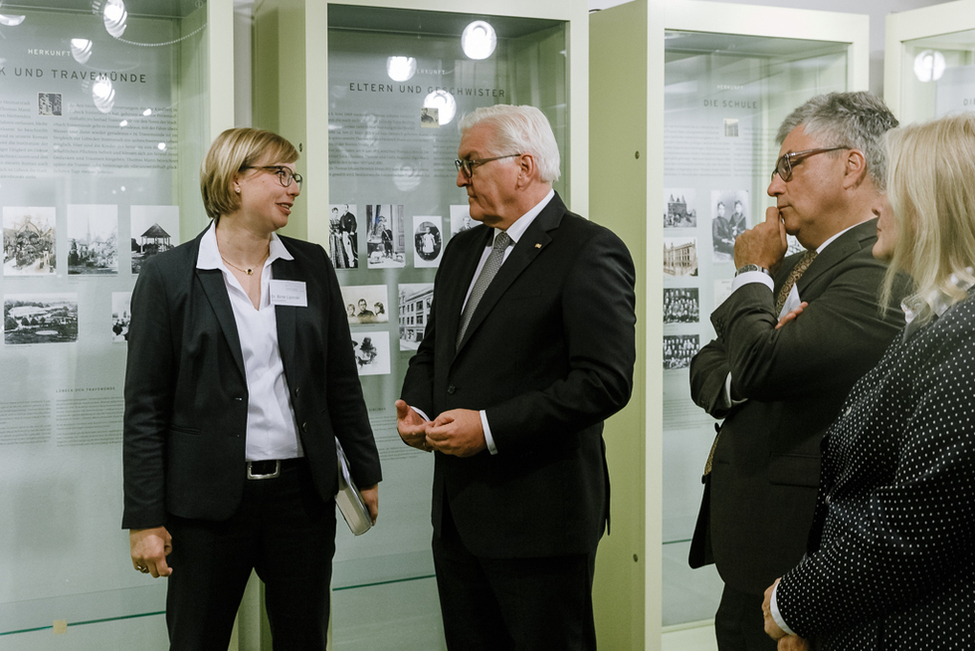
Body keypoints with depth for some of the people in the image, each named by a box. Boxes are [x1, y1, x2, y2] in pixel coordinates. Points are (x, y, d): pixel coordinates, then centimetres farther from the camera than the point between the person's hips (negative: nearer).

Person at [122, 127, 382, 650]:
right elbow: (145, 407, -4)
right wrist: (145, 520, -6)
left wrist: (367, 474, 12)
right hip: (209, 499, -3)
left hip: (303, 491, 3)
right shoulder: (169, 275, -4)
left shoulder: (311, 266, 7)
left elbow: (341, 381, 11)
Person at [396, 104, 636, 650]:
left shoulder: (590, 252, -11)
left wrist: (490, 427, -21)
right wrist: (417, 410, 2)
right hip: (457, 514, 8)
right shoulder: (463, 250, 15)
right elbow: (432, 352, 24)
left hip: (539, 517, -7)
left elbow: (605, 381, -20)